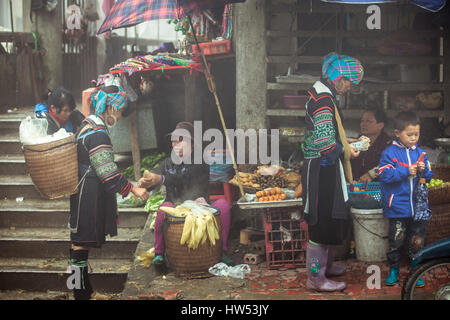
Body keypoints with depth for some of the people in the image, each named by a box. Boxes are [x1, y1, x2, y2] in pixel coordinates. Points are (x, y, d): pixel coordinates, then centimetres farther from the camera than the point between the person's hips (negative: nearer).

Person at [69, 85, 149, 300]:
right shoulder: (98, 133, -20)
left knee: (82, 241, 14)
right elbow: (107, 173, -22)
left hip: (85, 192, 10)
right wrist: (132, 189, -17)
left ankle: (85, 291, 23)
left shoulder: (88, 125, 12)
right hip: (88, 195, -10)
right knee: (82, 241, -3)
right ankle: (81, 294, 6)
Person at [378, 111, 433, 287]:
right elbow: (385, 175, -12)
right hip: (397, 206, -3)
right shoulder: (389, 153, -4)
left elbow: (429, 177, 12)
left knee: (418, 240, 8)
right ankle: (394, 269, 22)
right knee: (396, 239, 5)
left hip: (418, 206, 3)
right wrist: (406, 171, -18)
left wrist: (424, 170, -10)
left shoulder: (420, 153, 9)